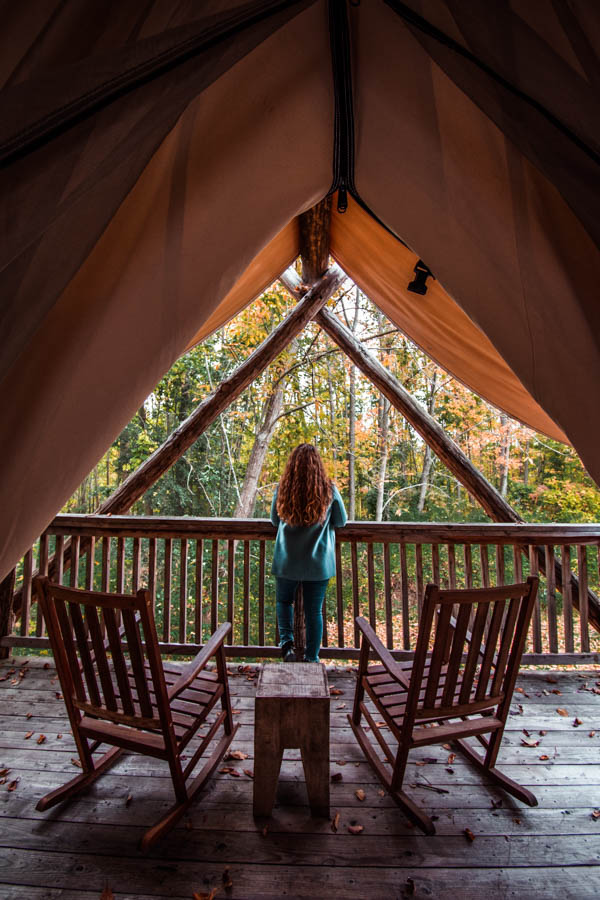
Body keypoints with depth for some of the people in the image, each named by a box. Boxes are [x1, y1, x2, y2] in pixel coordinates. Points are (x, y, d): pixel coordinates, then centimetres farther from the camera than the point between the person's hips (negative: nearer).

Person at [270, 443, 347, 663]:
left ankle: (286, 642, 9)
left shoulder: (283, 489, -8)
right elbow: (341, 521, 2)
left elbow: (274, 520, 6)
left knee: (284, 601, 23)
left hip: (288, 560, 1)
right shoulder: (329, 490, -10)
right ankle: (312, 658, 22)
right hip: (319, 562, 0)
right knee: (314, 611, 13)